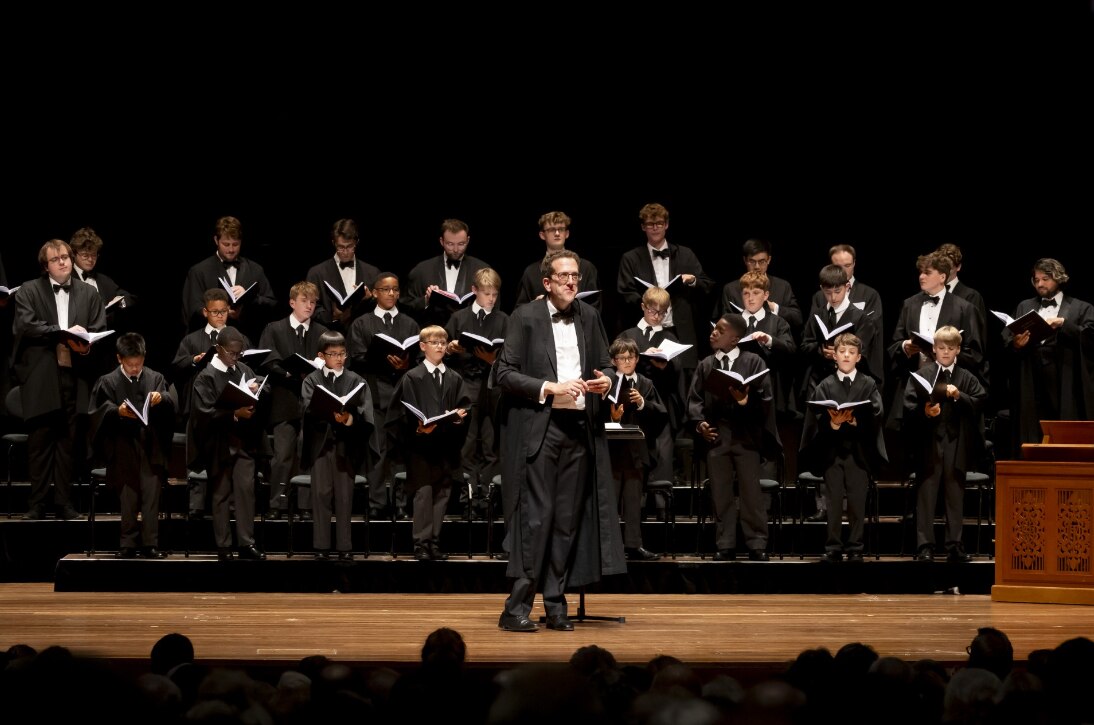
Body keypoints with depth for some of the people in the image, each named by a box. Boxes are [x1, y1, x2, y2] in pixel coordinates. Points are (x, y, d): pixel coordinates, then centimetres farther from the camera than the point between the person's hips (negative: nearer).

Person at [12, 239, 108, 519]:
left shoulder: (89, 293, 14)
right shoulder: (29, 291, 6)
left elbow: (100, 331, 9)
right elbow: (24, 325, -8)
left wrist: (87, 344, -13)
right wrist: (63, 332, -14)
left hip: (76, 376, 2)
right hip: (41, 378, -2)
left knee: (69, 441, 3)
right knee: (40, 441, -1)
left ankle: (64, 502, 8)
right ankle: (36, 503, 4)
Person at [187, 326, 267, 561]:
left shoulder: (244, 371, 6)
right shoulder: (206, 377, -7)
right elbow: (206, 412, -14)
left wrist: (256, 393, -10)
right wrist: (234, 414, -24)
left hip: (244, 441, 4)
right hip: (219, 443, -4)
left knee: (246, 489, -1)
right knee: (222, 494, 4)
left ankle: (246, 543, 4)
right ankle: (224, 546, 9)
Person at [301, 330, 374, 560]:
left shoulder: (356, 381, 6)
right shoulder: (311, 380, 6)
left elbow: (365, 414, -3)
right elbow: (307, 408, -10)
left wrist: (349, 419, -24)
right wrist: (332, 413, -25)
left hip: (346, 444, 0)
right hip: (320, 443, 0)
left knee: (345, 496, 2)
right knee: (321, 494, 3)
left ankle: (345, 547, 7)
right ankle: (321, 546, 8)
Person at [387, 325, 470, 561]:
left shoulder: (454, 379, 13)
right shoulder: (412, 378, 0)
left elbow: (465, 405, 11)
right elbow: (403, 410, -4)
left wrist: (461, 414, -11)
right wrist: (417, 426, -19)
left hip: (446, 444, 4)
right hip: (420, 444, -4)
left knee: (442, 493, 6)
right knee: (423, 492, -6)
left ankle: (435, 541, 12)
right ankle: (421, 543, -2)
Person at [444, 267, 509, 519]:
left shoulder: (503, 321, 6)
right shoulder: (459, 318, 7)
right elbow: (446, 354, 9)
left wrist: (494, 360, -16)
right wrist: (451, 349, -12)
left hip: (493, 386, 0)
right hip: (466, 383, 0)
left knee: (491, 444, 1)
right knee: (467, 445, -1)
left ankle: (487, 498, 5)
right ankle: (468, 495, 3)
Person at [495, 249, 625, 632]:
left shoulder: (589, 317, 12)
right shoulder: (525, 317, -2)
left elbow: (602, 368, 22)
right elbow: (505, 373, -6)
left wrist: (605, 382, -1)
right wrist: (550, 388, -16)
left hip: (579, 428, 5)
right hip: (537, 428, -5)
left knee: (568, 519, 5)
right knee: (536, 516, -10)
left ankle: (556, 604, 12)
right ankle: (517, 607, -8)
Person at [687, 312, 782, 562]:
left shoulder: (753, 362, 1)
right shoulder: (705, 365, 12)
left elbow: (765, 397, -5)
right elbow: (695, 398, 7)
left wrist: (745, 401, -23)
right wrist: (699, 422, -10)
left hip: (746, 435, -3)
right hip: (716, 435, 3)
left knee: (751, 492, 0)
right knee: (721, 494, 5)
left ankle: (757, 545, 6)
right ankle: (725, 545, 10)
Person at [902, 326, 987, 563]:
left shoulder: (967, 378, 8)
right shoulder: (921, 375, 3)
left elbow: (979, 403, -2)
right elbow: (909, 406, -3)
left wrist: (959, 396, -15)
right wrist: (924, 412, -21)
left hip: (956, 444, 2)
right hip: (928, 443, -2)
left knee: (955, 496, 6)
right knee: (926, 496, 0)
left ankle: (954, 546, 11)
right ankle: (925, 546, 2)